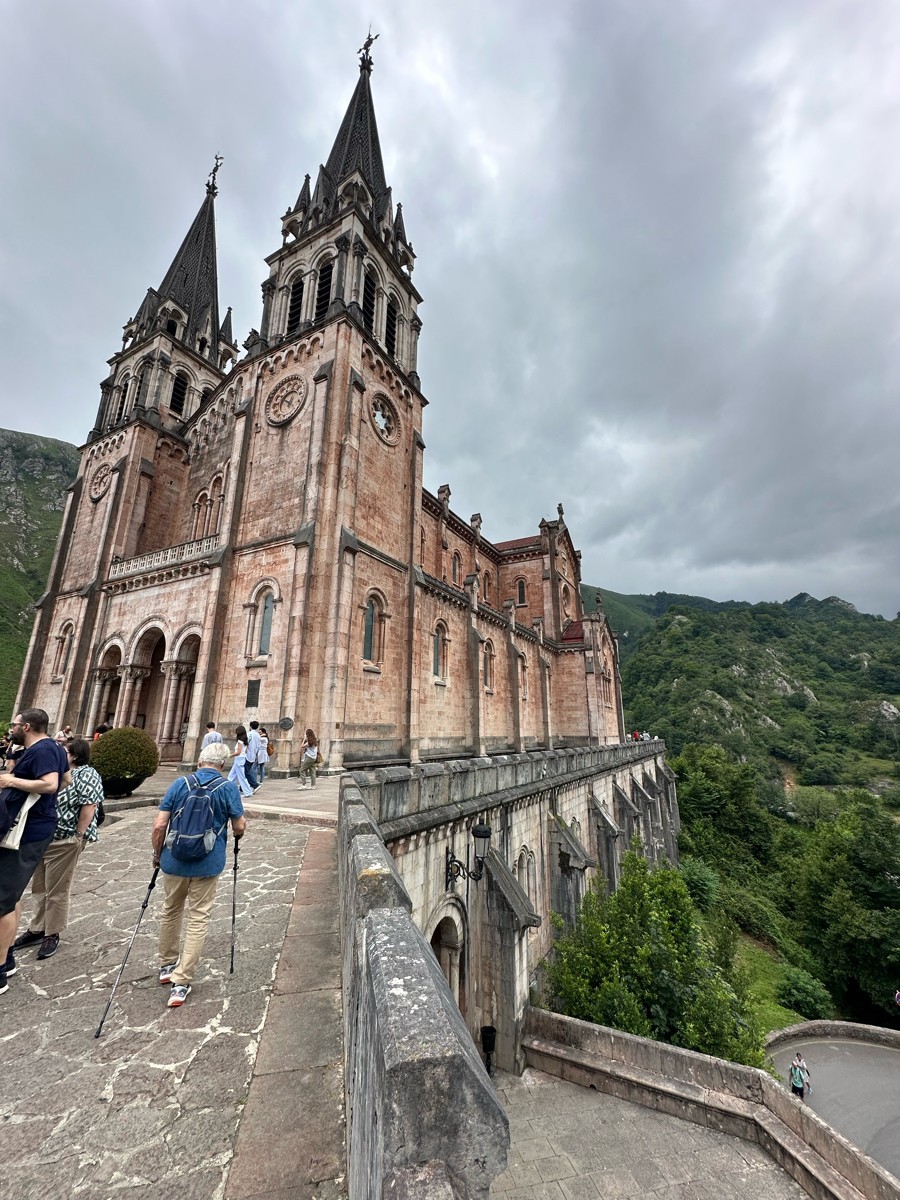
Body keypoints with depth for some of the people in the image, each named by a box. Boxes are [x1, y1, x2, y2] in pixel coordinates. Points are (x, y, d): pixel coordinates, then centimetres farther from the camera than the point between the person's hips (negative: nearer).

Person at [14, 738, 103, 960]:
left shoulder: (86, 775, -16)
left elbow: (88, 807, -20)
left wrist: (78, 836, -19)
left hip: (64, 841, -8)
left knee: (57, 890, 4)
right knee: (39, 887, 19)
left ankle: (52, 934, 18)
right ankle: (37, 929, 34)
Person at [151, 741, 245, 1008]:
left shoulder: (180, 784, -5)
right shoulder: (228, 788, -10)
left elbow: (159, 826, -5)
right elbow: (239, 828, -6)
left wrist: (157, 854, 12)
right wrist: (240, 828, 17)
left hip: (174, 860, 3)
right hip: (207, 864, -3)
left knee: (170, 911, 24)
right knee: (198, 918, 9)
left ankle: (167, 965, 40)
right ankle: (181, 981, 9)